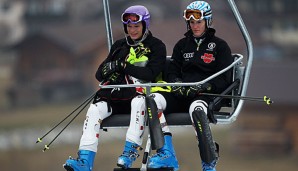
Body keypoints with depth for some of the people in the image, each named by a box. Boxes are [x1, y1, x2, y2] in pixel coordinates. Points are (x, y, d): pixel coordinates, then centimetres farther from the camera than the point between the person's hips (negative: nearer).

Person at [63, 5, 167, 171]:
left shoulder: (156, 46, 5)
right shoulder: (120, 46, 21)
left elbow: (151, 73, -11)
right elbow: (100, 74, 18)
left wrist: (124, 67, -12)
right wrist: (110, 68, -7)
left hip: (142, 91, -5)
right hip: (118, 93, 5)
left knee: (138, 102, -39)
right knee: (95, 109, -21)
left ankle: (131, 150, -38)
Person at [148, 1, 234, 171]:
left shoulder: (219, 45, 8)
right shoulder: (182, 45, 22)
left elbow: (224, 79, 1)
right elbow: (172, 71, 19)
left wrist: (202, 87, -16)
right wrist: (177, 83, -5)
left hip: (206, 94, -5)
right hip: (182, 94, 5)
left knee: (196, 108, -41)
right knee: (155, 99, -25)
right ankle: (164, 153, -25)